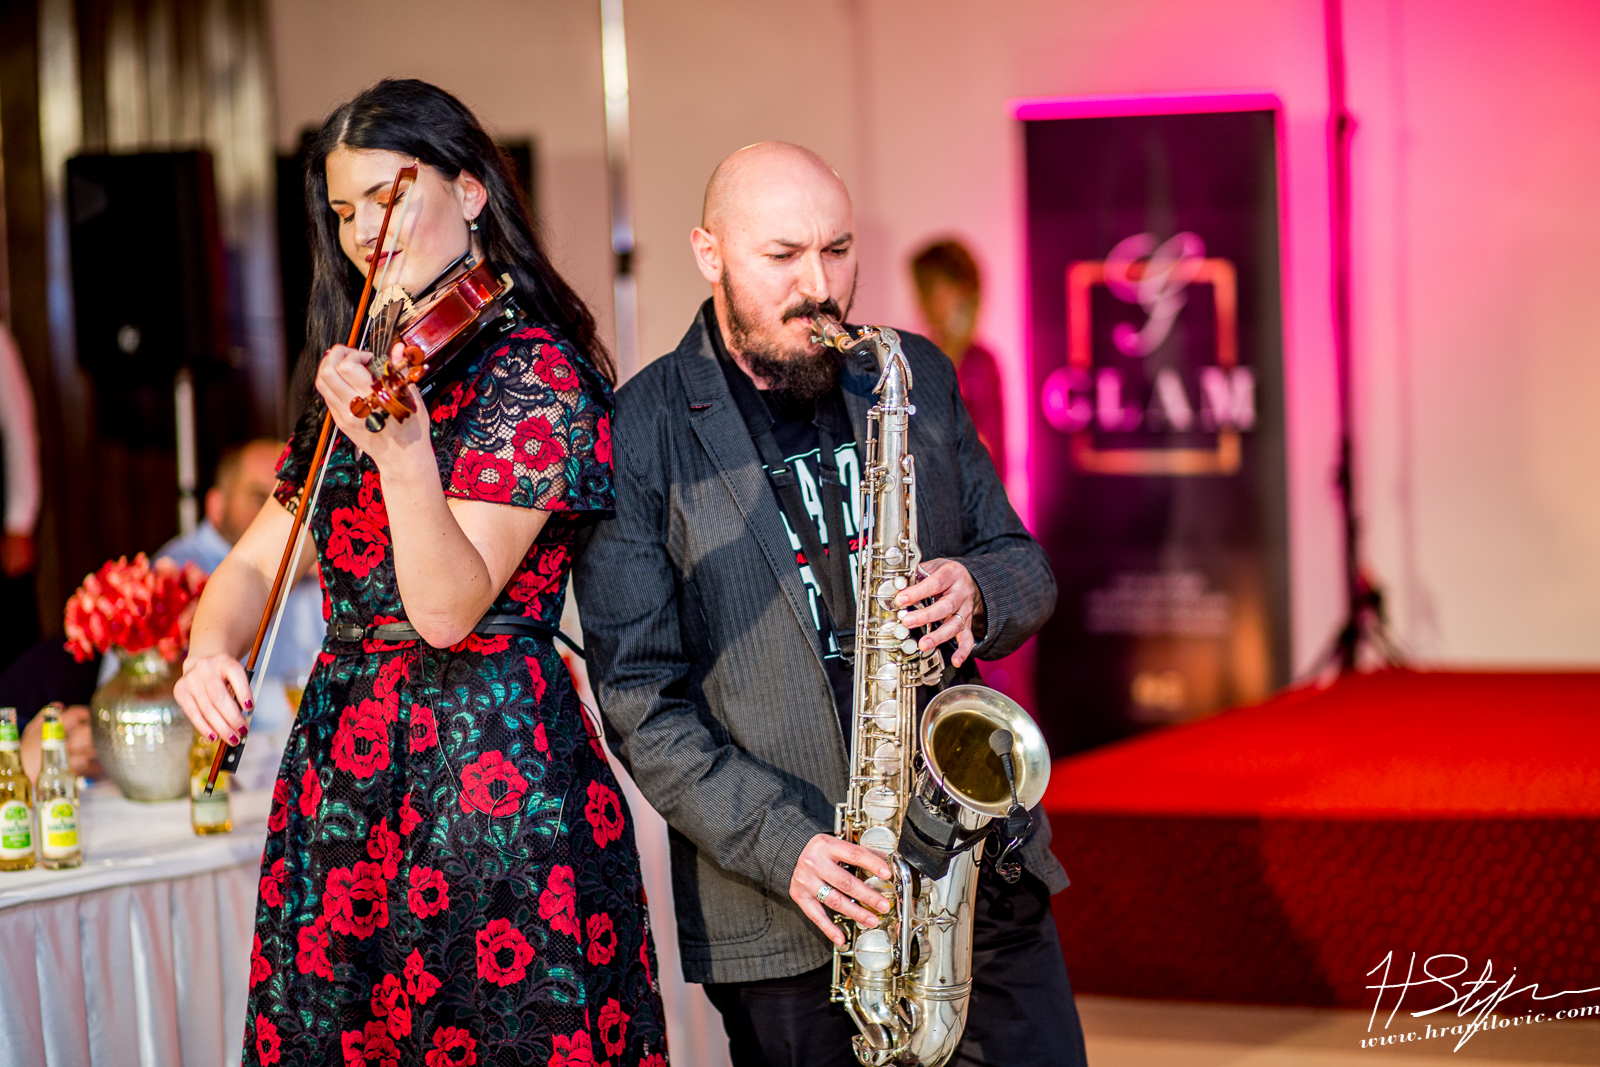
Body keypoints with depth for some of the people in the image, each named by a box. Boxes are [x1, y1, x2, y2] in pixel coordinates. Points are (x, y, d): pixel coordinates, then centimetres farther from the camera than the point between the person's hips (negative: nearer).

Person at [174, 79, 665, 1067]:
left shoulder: (536, 375, -10)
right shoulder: (374, 371, 13)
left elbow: (448, 608, -20)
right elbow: (256, 562, 15)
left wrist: (402, 450, -35)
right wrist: (211, 650, -6)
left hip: (488, 767, -7)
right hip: (339, 765, 7)